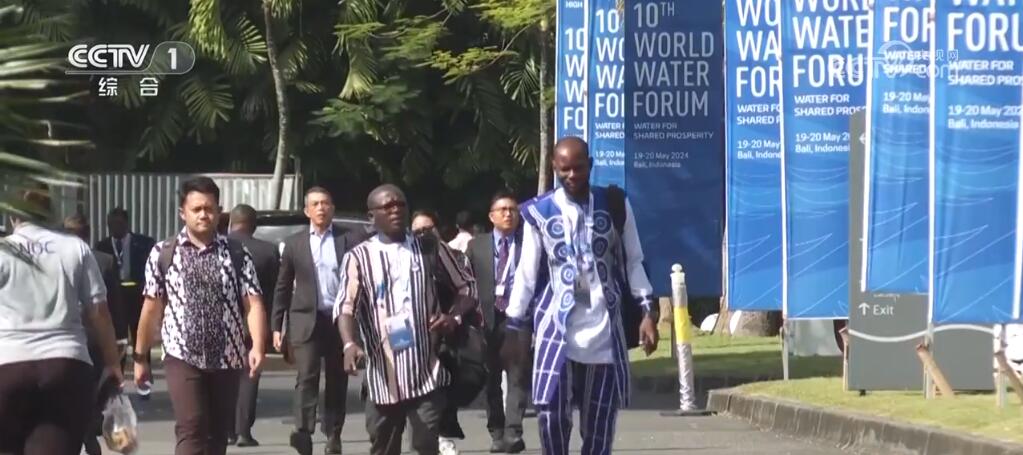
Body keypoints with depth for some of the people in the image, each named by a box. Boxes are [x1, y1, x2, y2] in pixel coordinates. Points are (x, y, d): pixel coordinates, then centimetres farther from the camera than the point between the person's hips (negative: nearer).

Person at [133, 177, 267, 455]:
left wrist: (257, 346, -18)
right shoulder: (163, 254, 2)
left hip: (227, 359, 2)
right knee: (191, 431, -14)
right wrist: (140, 358, 7)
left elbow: (252, 303, -3)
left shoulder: (237, 254, 4)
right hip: (183, 358, -2)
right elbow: (152, 309, 5)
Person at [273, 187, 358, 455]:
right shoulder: (294, 244, 7)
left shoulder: (348, 242, 4)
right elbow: (283, 288, 10)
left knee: (337, 381, 7)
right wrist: (277, 326, 5)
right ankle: (303, 432, -25)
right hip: (306, 320, -1)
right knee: (307, 377, -14)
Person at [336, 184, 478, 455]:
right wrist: (350, 344, -30)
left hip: (426, 374, 0)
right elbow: (346, 306, -10)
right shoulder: (359, 257, 0)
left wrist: (455, 316, -7)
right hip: (383, 377, 0)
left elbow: (466, 286, 14)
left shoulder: (429, 249, 7)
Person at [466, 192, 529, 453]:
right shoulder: (477, 245, 10)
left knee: (518, 378, -9)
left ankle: (513, 433, -14)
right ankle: (497, 433, 15)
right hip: (488, 319, 2)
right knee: (491, 380, 8)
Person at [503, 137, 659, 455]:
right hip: (556, 324, -1)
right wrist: (513, 328, 4)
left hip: (604, 325, 1)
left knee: (600, 417, 2)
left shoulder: (614, 205, 3)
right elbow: (526, 274, 6)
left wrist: (648, 312, 0)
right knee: (550, 408, -14)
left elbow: (633, 263, 7)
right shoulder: (539, 212, 0)